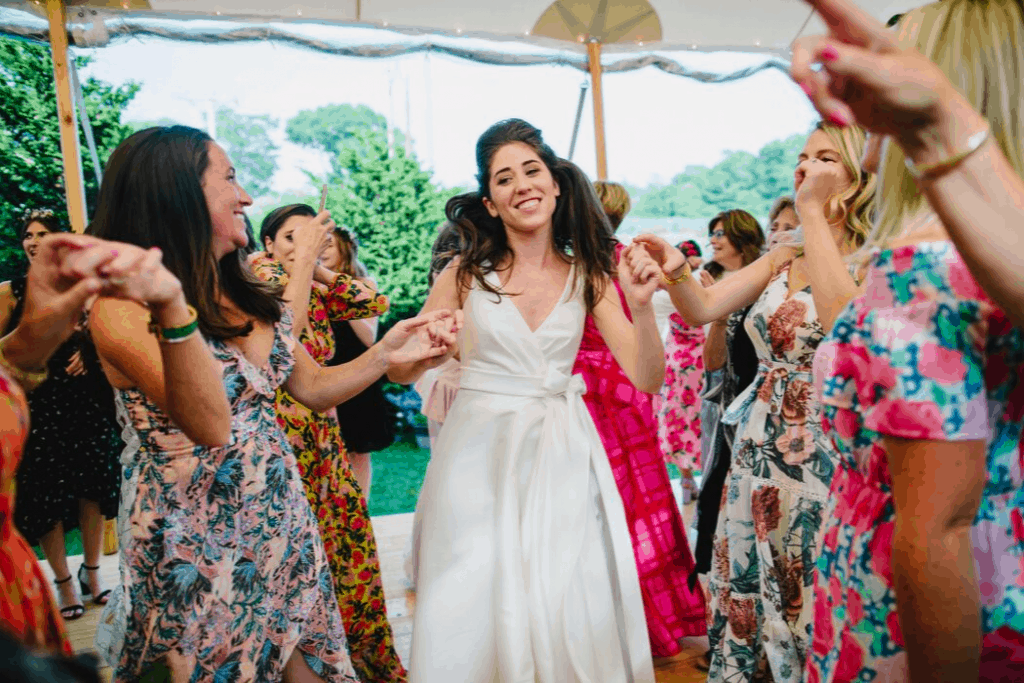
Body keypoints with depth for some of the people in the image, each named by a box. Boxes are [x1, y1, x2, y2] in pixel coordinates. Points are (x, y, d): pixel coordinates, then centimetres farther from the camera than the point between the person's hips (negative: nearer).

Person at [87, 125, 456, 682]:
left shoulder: (246, 296, 6)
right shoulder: (122, 308, -16)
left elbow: (312, 388, 11)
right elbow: (209, 424, -29)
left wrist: (387, 354, -2)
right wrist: (173, 312, -41)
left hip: (281, 525, 7)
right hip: (194, 546, -6)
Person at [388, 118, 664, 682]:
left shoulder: (587, 275, 0)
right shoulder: (466, 272, -4)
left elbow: (647, 378, -3)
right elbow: (400, 371, -1)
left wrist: (641, 306, -18)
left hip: (561, 452, 1)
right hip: (479, 450, -1)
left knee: (571, 609, 7)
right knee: (476, 609, 7)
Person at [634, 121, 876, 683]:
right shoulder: (781, 259, 12)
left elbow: (845, 319, -26)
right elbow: (702, 309, 3)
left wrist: (813, 211, -18)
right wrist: (675, 269, -19)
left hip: (823, 455, -5)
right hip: (759, 447, 5)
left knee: (812, 602, 6)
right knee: (744, 596, 13)